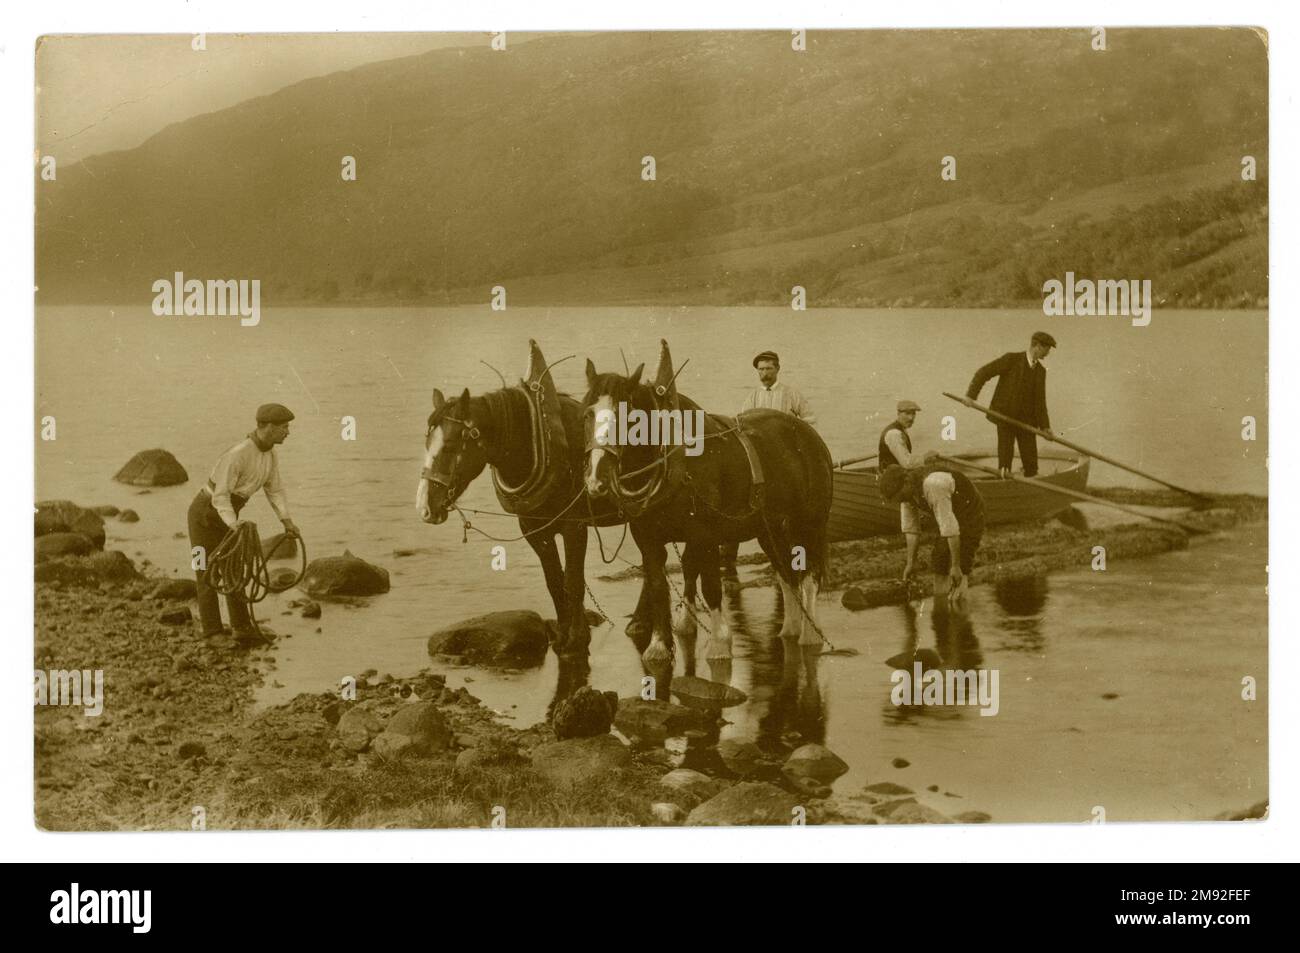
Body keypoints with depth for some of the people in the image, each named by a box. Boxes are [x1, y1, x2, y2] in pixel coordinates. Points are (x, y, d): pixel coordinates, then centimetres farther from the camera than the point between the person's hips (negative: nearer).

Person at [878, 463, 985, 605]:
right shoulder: (906, 489, -10)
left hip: (970, 517, -9)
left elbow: (950, 528, -35)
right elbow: (910, 527, 0)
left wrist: (956, 566, -31)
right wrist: (910, 563, -1)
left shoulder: (932, 485, -37)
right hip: (951, 516, 9)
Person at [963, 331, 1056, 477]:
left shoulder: (1041, 371, 8)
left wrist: (1045, 426, 0)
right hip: (1004, 416, -5)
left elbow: (1040, 401, 8)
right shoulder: (1012, 359, -8)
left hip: (1026, 420, 5)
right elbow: (983, 373, -10)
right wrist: (971, 394, -21)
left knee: (1030, 461, 3)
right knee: (1005, 455, -7)